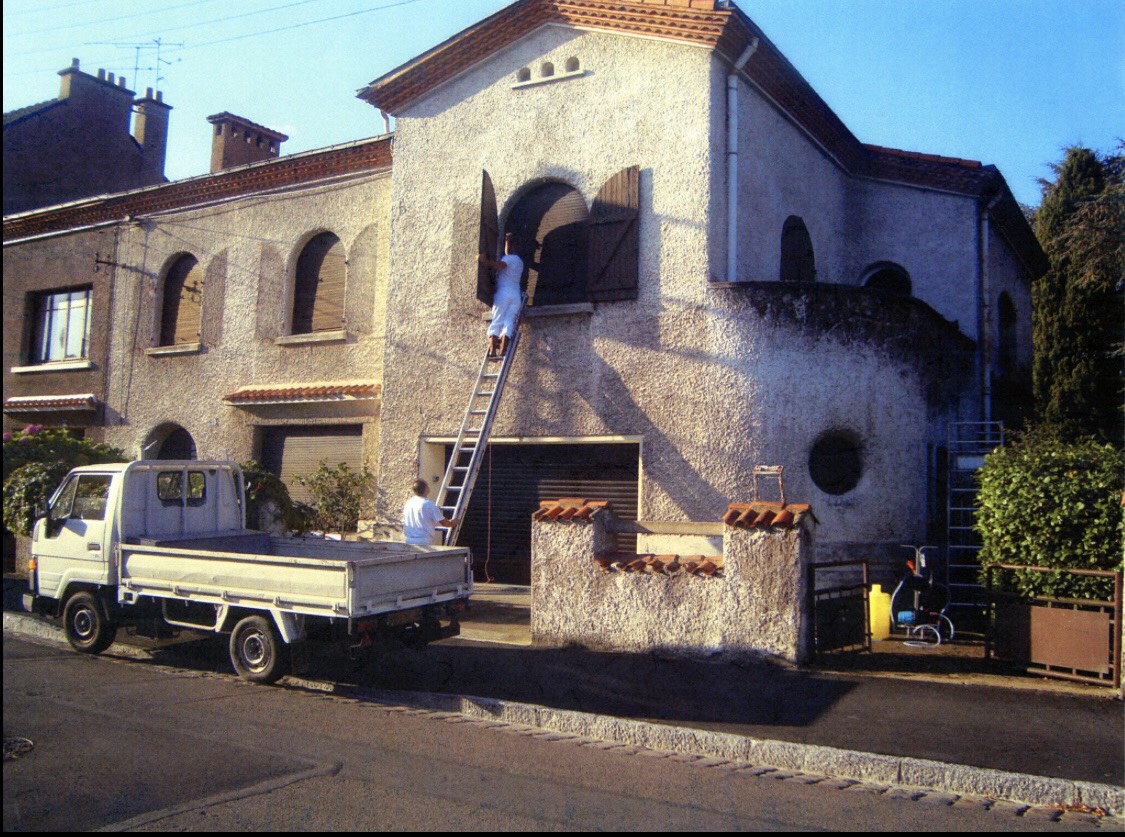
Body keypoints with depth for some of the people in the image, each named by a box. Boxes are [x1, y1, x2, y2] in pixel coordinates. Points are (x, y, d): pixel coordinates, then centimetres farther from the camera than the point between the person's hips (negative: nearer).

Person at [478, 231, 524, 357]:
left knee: (496, 321, -6)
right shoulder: (520, 261, 26)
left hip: (503, 293, -5)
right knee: (509, 322, -5)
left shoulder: (508, 258, 2)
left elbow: (500, 265, -19)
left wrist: (485, 261, -20)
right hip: (516, 294, 5)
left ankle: (492, 350, -18)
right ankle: (502, 350, -19)